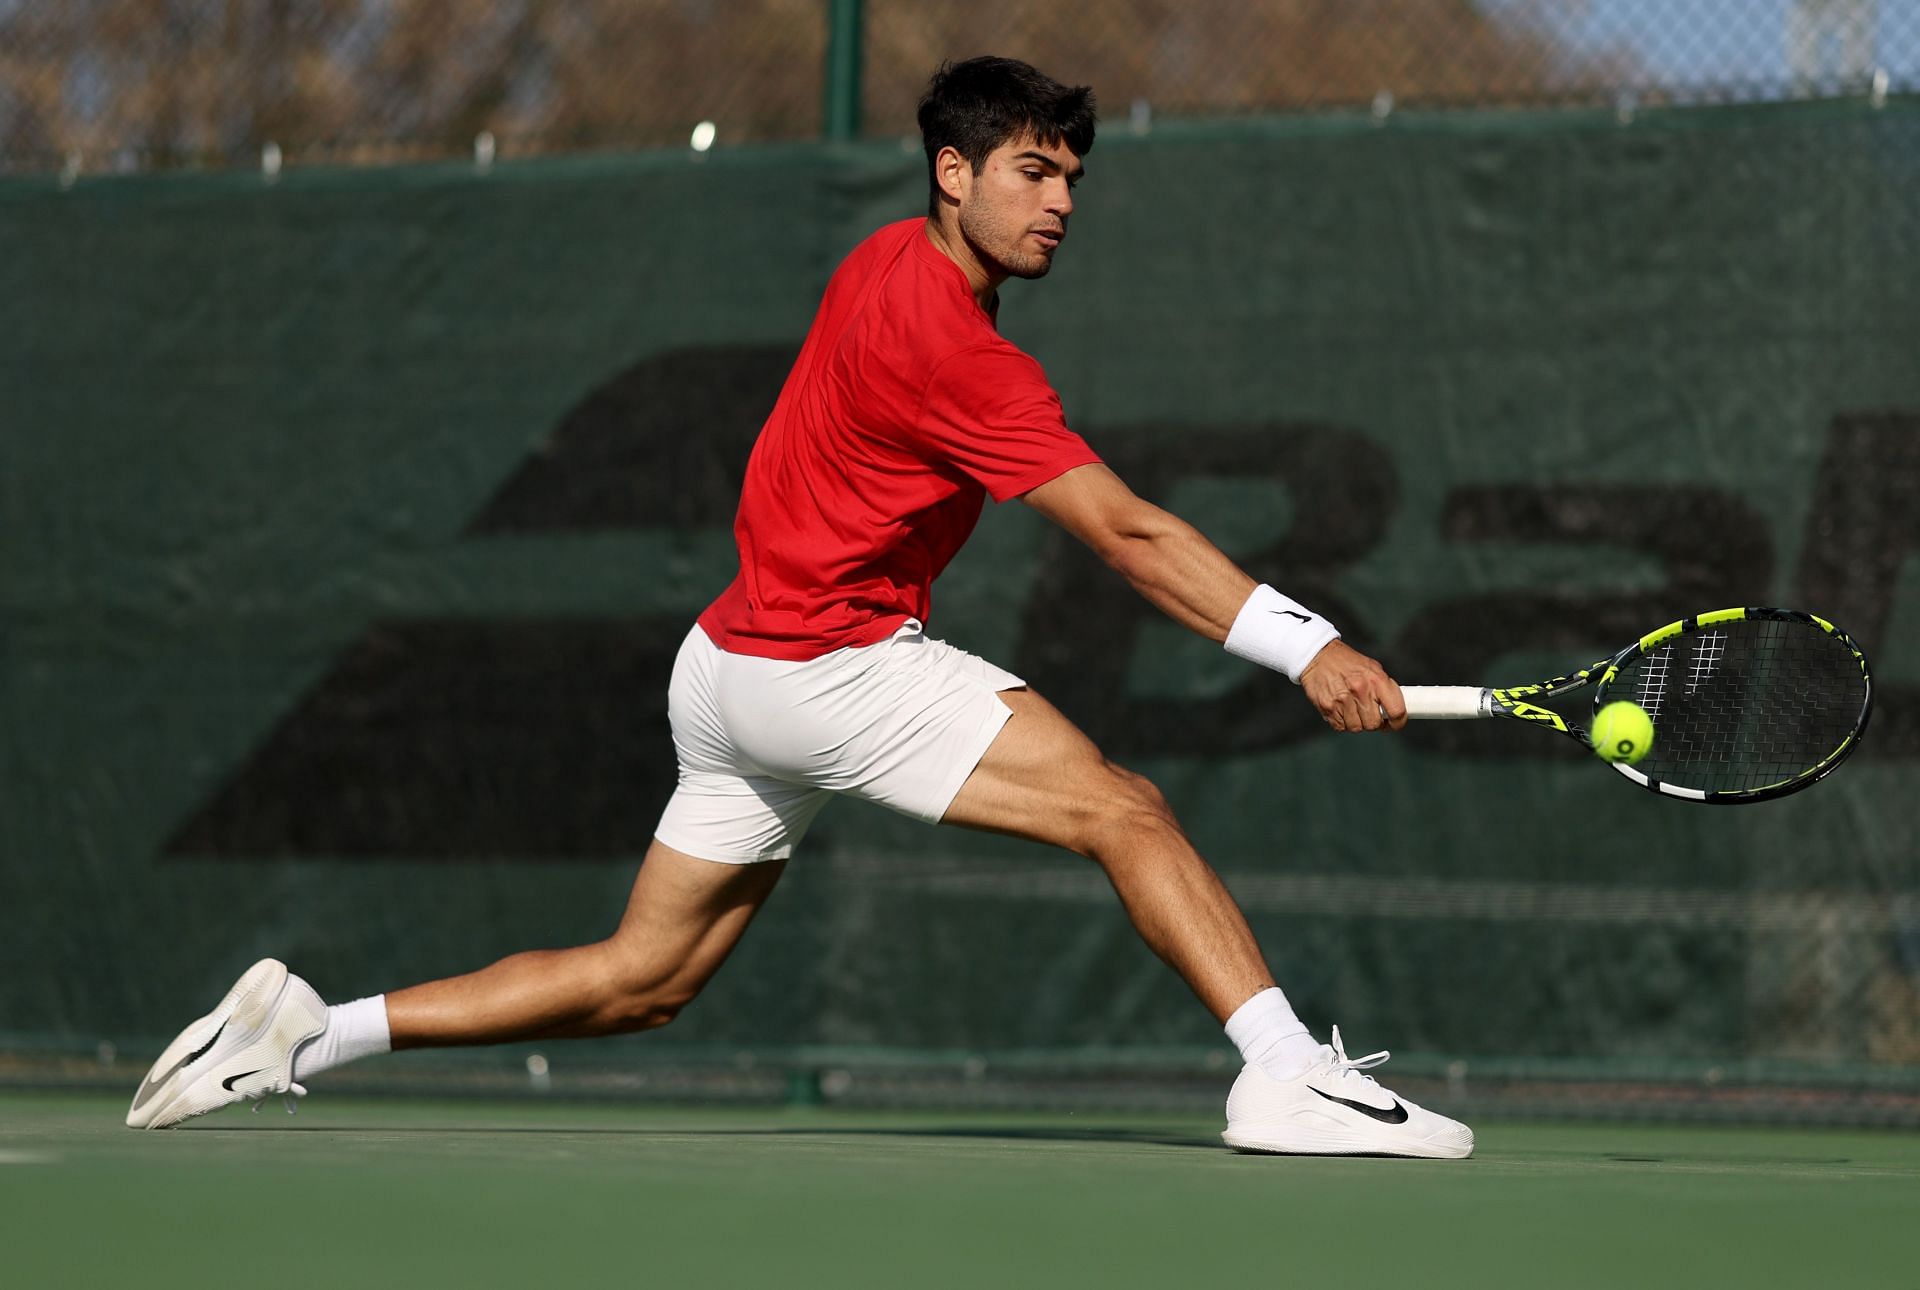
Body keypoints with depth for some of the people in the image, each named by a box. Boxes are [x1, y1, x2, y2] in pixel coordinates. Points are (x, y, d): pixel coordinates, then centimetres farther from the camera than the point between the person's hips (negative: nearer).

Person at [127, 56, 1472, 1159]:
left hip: (736, 661, 10)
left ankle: (305, 1027, 13)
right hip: (830, 664, -9)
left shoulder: (888, 261, 9)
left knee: (641, 983, 13)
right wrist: (1312, 650, -25)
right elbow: (1132, 535, -24)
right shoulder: (954, 352, -21)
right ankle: (1287, 1074, -26)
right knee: (1125, 809, -15)